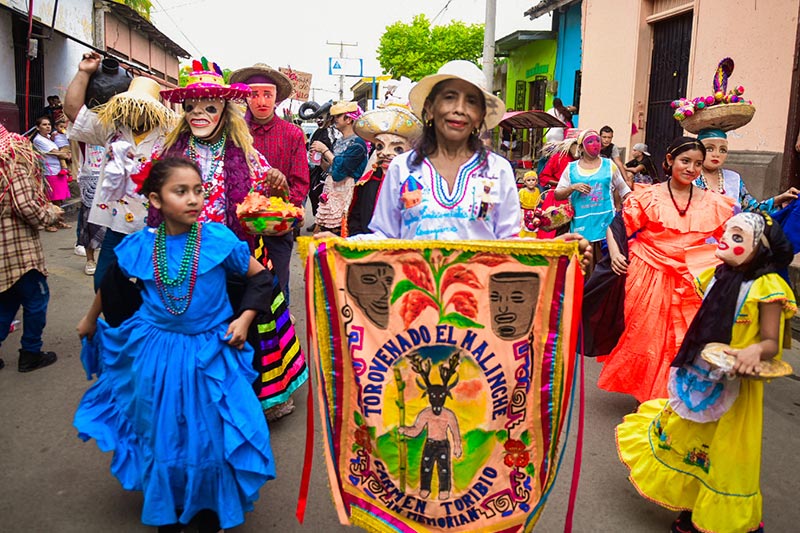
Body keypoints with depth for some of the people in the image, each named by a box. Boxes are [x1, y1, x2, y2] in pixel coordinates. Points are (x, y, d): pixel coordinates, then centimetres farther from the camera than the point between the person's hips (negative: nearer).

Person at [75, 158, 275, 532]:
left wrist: (245, 318, -11)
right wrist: (90, 319, 26)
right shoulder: (138, 246, -7)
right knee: (162, 434, 15)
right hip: (156, 354, 2)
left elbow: (259, 275, -2)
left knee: (209, 434, 7)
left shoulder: (219, 239, -14)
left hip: (210, 353, -2)